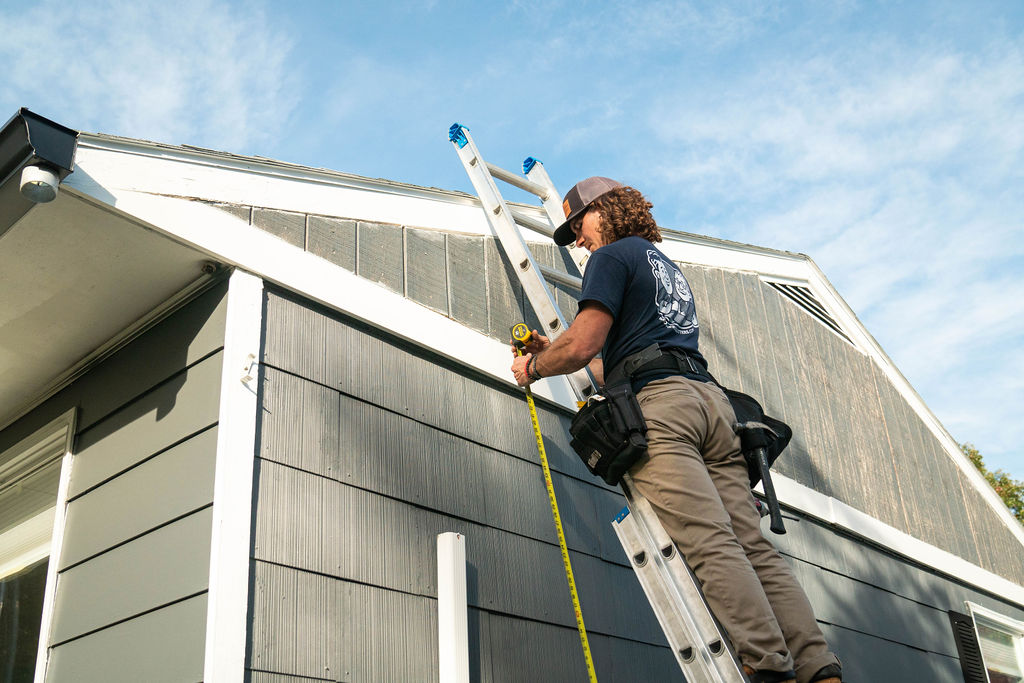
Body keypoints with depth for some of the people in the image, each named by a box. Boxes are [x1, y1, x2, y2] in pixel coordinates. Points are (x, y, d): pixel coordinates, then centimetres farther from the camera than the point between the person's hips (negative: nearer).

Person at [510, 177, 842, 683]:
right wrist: (554, 353, 43)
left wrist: (534, 367, 14)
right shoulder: (666, 265, 37)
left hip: (658, 405, -8)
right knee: (754, 546, -3)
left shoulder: (612, 256, 10)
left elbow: (584, 343, -4)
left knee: (711, 545, -19)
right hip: (708, 398, 8)